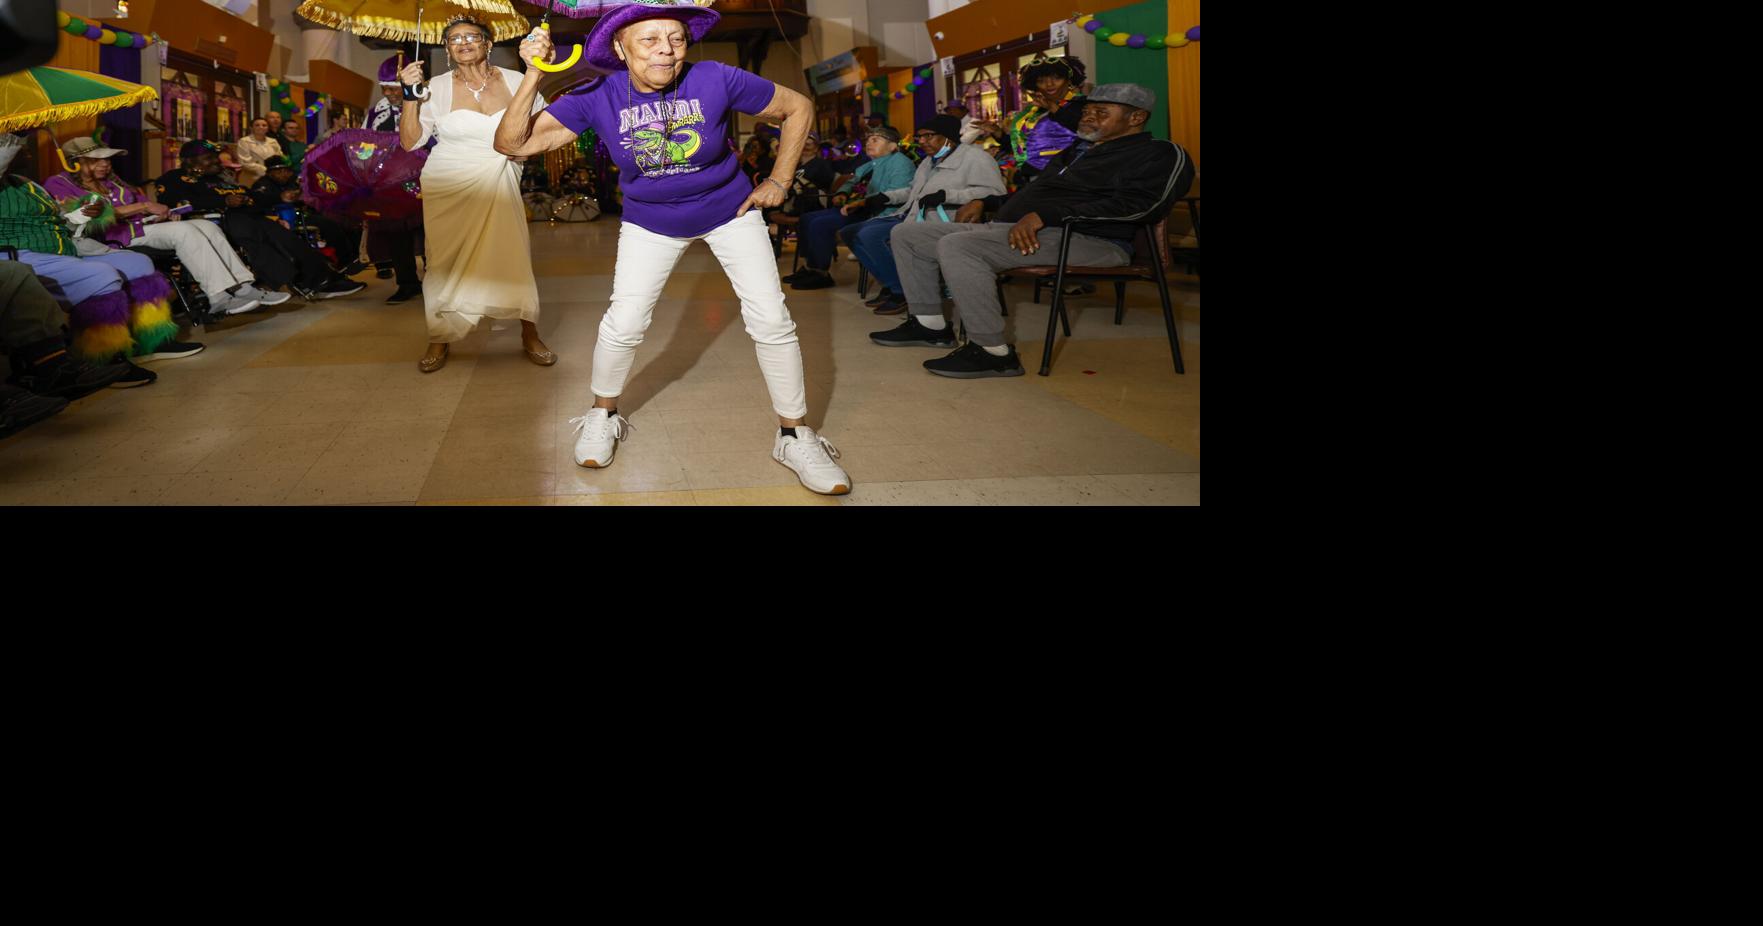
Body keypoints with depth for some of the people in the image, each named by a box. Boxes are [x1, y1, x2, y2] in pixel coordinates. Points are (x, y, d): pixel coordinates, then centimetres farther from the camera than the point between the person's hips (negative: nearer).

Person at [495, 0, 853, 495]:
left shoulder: (716, 80, -25)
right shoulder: (599, 99, -20)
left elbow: (798, 108, -11)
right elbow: (511, 143, -24)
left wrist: (778, 182, -10)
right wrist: (534, 77, -37)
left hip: (729, 210, -1)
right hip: (650, 222, 1)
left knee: (771, 320, -8)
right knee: (623, 324, -4)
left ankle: (795, 437, 7)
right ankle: (603, 417, 25)